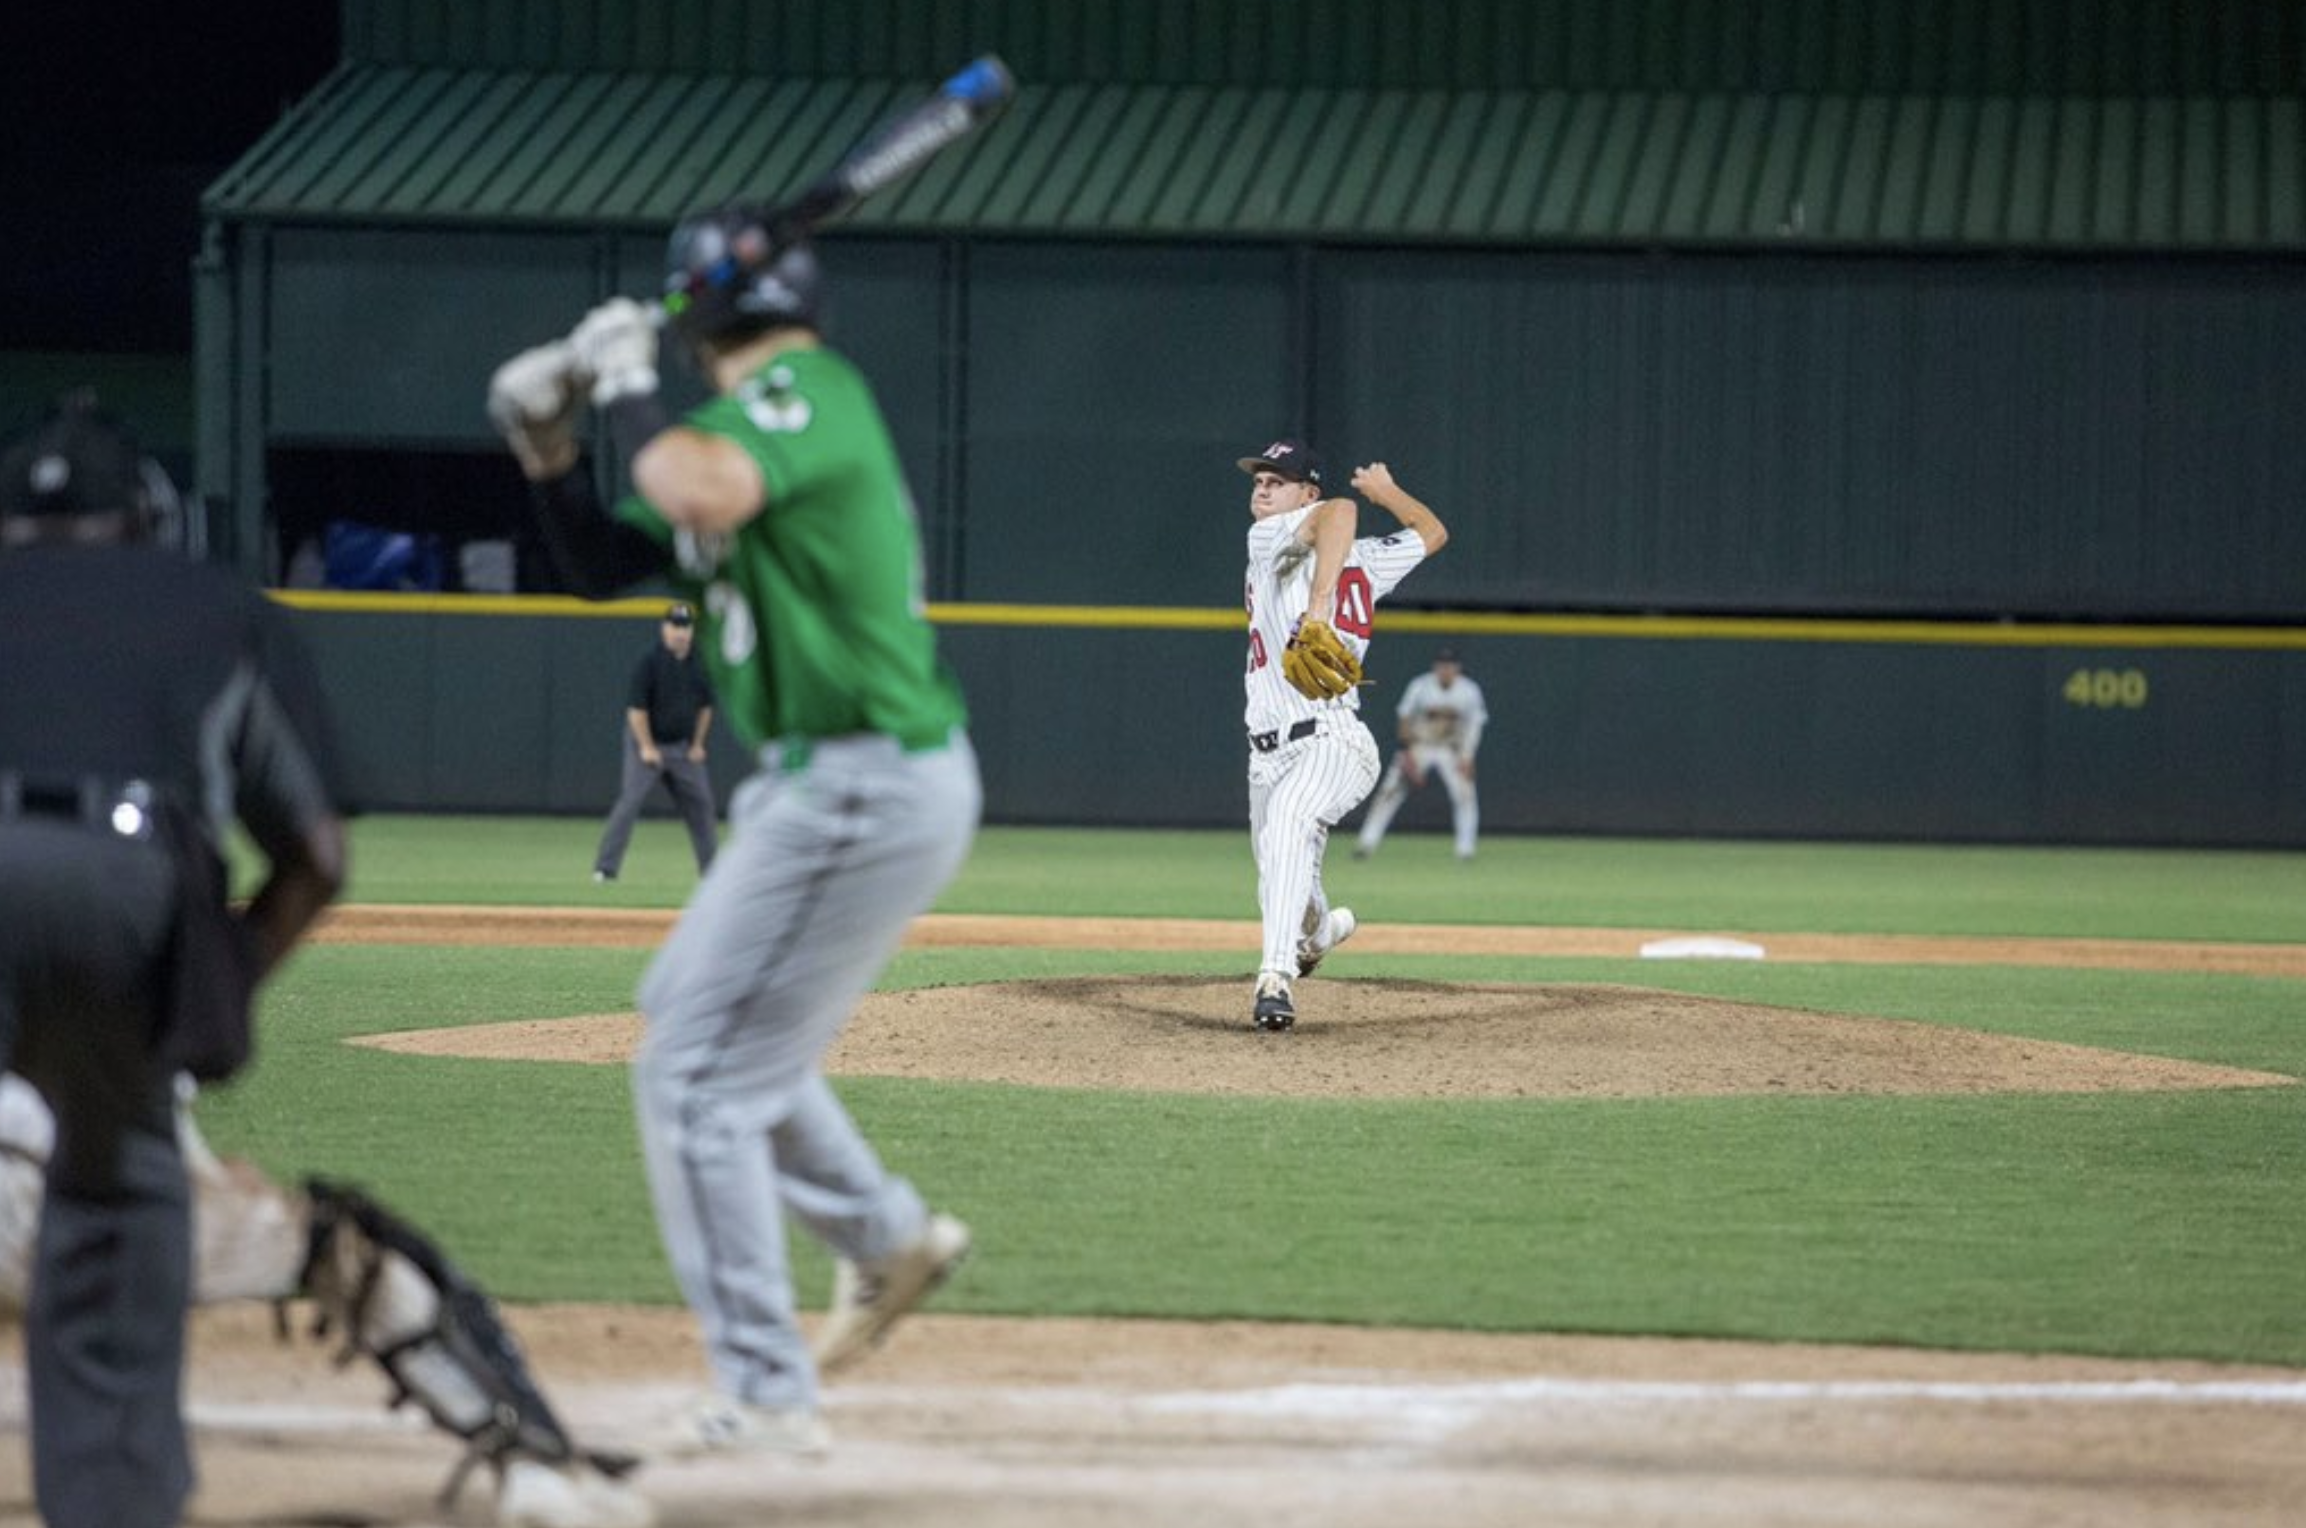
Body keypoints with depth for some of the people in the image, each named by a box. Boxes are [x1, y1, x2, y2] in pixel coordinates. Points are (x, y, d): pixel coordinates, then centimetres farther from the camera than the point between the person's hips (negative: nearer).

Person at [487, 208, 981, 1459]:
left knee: (693, 1075, -8)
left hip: (860, 792, -10)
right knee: (690, 1011, 28)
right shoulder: (758, 427, 16)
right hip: (826, 783, 10)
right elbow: (603, 565, 22)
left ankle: (766, 1394, -5)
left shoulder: (805, 389, -14)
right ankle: (887, 1238, 38)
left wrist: (627, 389, -18)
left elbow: (701, 492, -35)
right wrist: (547, 449, 8)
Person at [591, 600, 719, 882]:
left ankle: (711, 867, 20)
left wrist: (697, 744, 7)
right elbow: (636, 708, -16)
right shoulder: (649, 661, -15)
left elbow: (705, 706, 12)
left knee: (700, 802, 8)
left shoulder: (698, 663, 2)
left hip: (683, 746, 6)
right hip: (647, 743, -6)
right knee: (630, 800, -14)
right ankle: (605, 867, -15)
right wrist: (647, 748, -17)